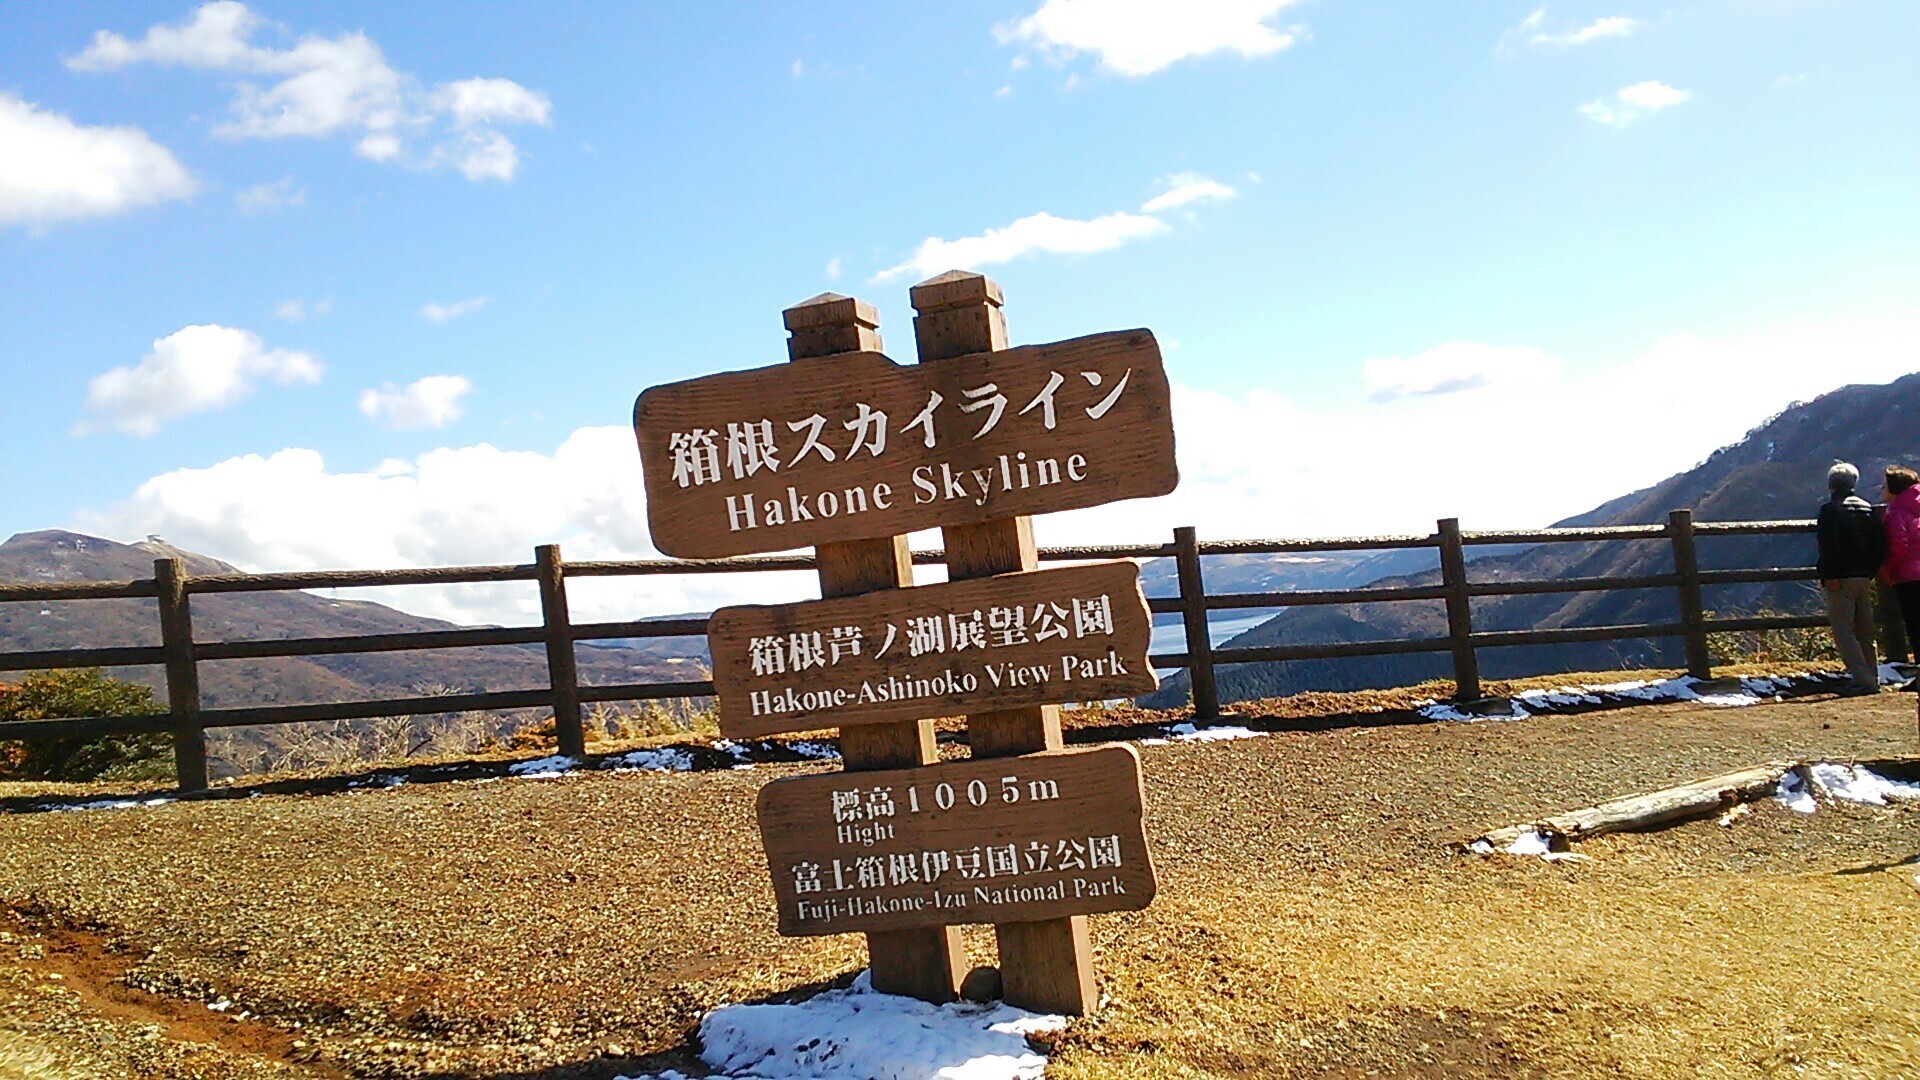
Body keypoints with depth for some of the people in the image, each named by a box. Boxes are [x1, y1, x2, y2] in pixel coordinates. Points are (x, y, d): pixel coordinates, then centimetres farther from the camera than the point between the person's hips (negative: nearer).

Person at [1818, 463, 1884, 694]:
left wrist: (1829, 577, -16)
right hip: (1864, 578, 7)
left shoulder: (1830, 510, -8)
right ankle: (1872, 678, 16)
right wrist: (1871, 571, 15)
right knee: (1864, 631, 14)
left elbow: (1829, 547, -18)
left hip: (1841, 579, -7)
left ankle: (1863, 679, -17)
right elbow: (1880, 544, 12)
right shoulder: (1867, 508, 13)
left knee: (1843, 631, -7)